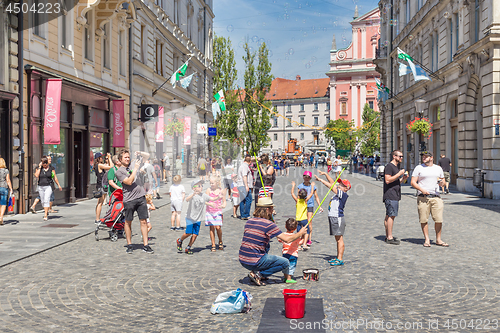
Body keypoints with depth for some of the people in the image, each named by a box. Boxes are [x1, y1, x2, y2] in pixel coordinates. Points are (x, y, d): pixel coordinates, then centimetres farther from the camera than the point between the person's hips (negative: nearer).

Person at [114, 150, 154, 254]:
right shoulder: (118, 172, 1)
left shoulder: (133, 164, 15)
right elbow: (129, 182, -14)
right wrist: (135, 169, -11)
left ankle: (145, 245, 5)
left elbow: (146, 155, 25)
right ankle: (129, 245, 19)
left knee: (143, 221, 1)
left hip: (141, 196, 4)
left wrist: (139, 153, 5)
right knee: (128, 222, 6)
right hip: (129, 199, -4)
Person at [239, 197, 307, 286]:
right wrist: (300, 233, 11)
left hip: (242, 260, 7)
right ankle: (258, 274, -2)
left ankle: (256, 273, 18)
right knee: (285, 263, 7)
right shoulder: (269, 225, -12)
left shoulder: (249, 222, 10)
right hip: (254, 262, -7)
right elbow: (287, 240, -8)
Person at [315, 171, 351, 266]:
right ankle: (338, 257, 21)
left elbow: (331, 186, -17)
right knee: (337, 239, 14)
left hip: (338, 218, -10)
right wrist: (325, 174, 15)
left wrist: (320, 180, -13)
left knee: (339, 239, -7)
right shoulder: (338, 193, 13)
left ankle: (340, 260, -5)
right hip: (333, 218, 10)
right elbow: (332, 183, 20)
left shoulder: (343, 194, -12)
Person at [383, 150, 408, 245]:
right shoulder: (389, 166, -10)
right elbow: (388, 180, -19)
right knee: (391, 215, -11)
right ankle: (389, 237, -10)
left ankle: (388, 236, 13)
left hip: (395, 195, 10)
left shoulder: (397, 166, 21)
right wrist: (399, 174, -16)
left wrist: (403, 178, 9)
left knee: (388, 216, 10)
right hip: (390, 195, -10)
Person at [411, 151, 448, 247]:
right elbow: (413, 182, 2)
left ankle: (438, 240, 12)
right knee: (423, 220, -1)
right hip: (423, 197, -2)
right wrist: (422, 189, -13)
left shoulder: (438, 168, 15)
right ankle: (427, 240, 10)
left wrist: (441, 182, -2)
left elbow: (443, 180, 23)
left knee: (439, 219, -1)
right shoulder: (418, 168, 6)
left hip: (436, 197, 2)